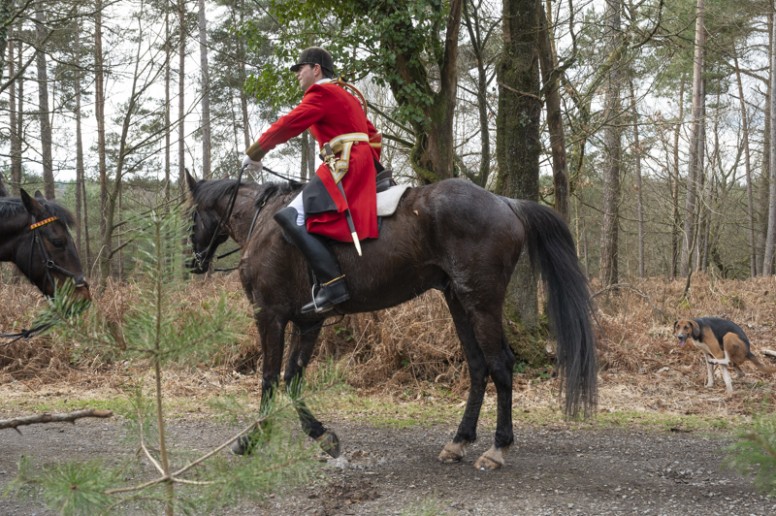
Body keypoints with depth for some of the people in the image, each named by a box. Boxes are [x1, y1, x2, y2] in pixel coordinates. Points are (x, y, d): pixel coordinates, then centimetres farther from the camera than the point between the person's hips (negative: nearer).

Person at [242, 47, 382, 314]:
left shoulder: (321, 93, -4)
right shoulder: (346, 96, 27)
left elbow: (289, 124, -11)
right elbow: (373, 136, 31)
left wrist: (254, 153, -3)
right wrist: (370, 167, 31)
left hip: (343, 167, -11)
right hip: (361, 167, 11)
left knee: (292, 217, -19)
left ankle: (332, 284, -29)